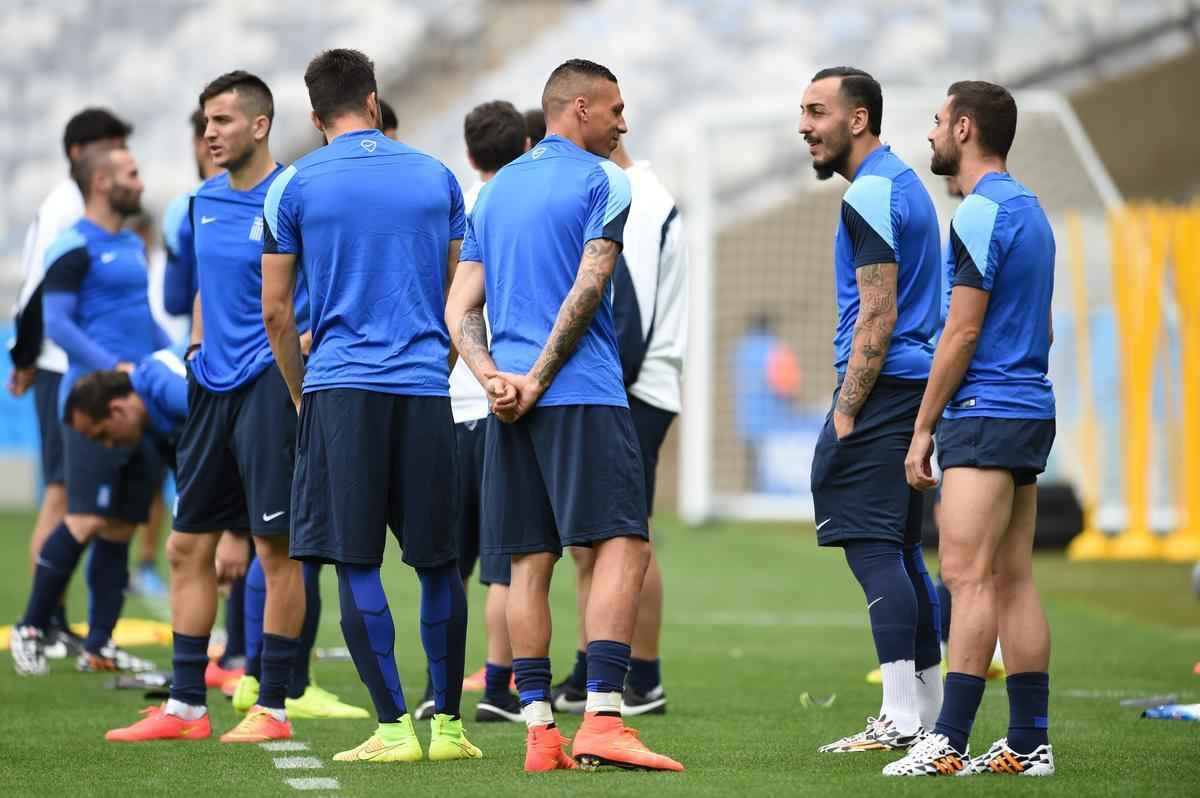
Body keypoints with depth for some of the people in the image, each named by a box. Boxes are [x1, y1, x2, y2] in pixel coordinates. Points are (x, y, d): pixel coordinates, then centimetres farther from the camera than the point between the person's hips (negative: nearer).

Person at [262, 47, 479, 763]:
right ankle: (448, 723, 11)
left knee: (355, 563, -1)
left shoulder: (294, 186, 3)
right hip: (426, 391, 2)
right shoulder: (436, 177, 11)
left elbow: (276, 311, 5)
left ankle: (395, 726, -5)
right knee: (440, 562, 9)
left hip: (341, 389, -2)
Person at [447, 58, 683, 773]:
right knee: (623, 545, -9)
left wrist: (494, 378, -1)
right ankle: (601, 720, -22)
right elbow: (587, 289, -11)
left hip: (511, 399, 7)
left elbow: (460, 306, 12)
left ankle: (539, 729, 1)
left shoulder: (496, 189, 19)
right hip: (584, 393, -7)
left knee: (531, 561, 6)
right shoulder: (602, 180, -1)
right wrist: (540, 379, -8)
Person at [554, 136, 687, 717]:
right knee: (587, 545, 9)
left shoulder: (643, 206, -13)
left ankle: (645, 683, 1)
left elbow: (634, 315, -19)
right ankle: (587, 678, 13)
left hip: (633, 399, -9)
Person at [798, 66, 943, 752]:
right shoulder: (903, 182, 19)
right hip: (915, 387, 10)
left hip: (882, 388, -10)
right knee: (900, 551, 13)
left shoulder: (871, 196, -13)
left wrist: (846, 414, -18)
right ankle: (930, 713, 15)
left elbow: (877, 318, -19)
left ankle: (901, 720, -12)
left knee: (874, 548, -10)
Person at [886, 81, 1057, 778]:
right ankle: (1029, 742, 8)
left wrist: (923, 428, -10)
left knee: (969, 575, -12)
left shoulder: (983, 214, -12)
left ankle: (949, 744, -16)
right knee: (1013, 579, 8)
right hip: (1030, 412, 10)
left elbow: (962, 331, -15)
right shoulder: (1029, 210, 18)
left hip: (984, 414, -10)